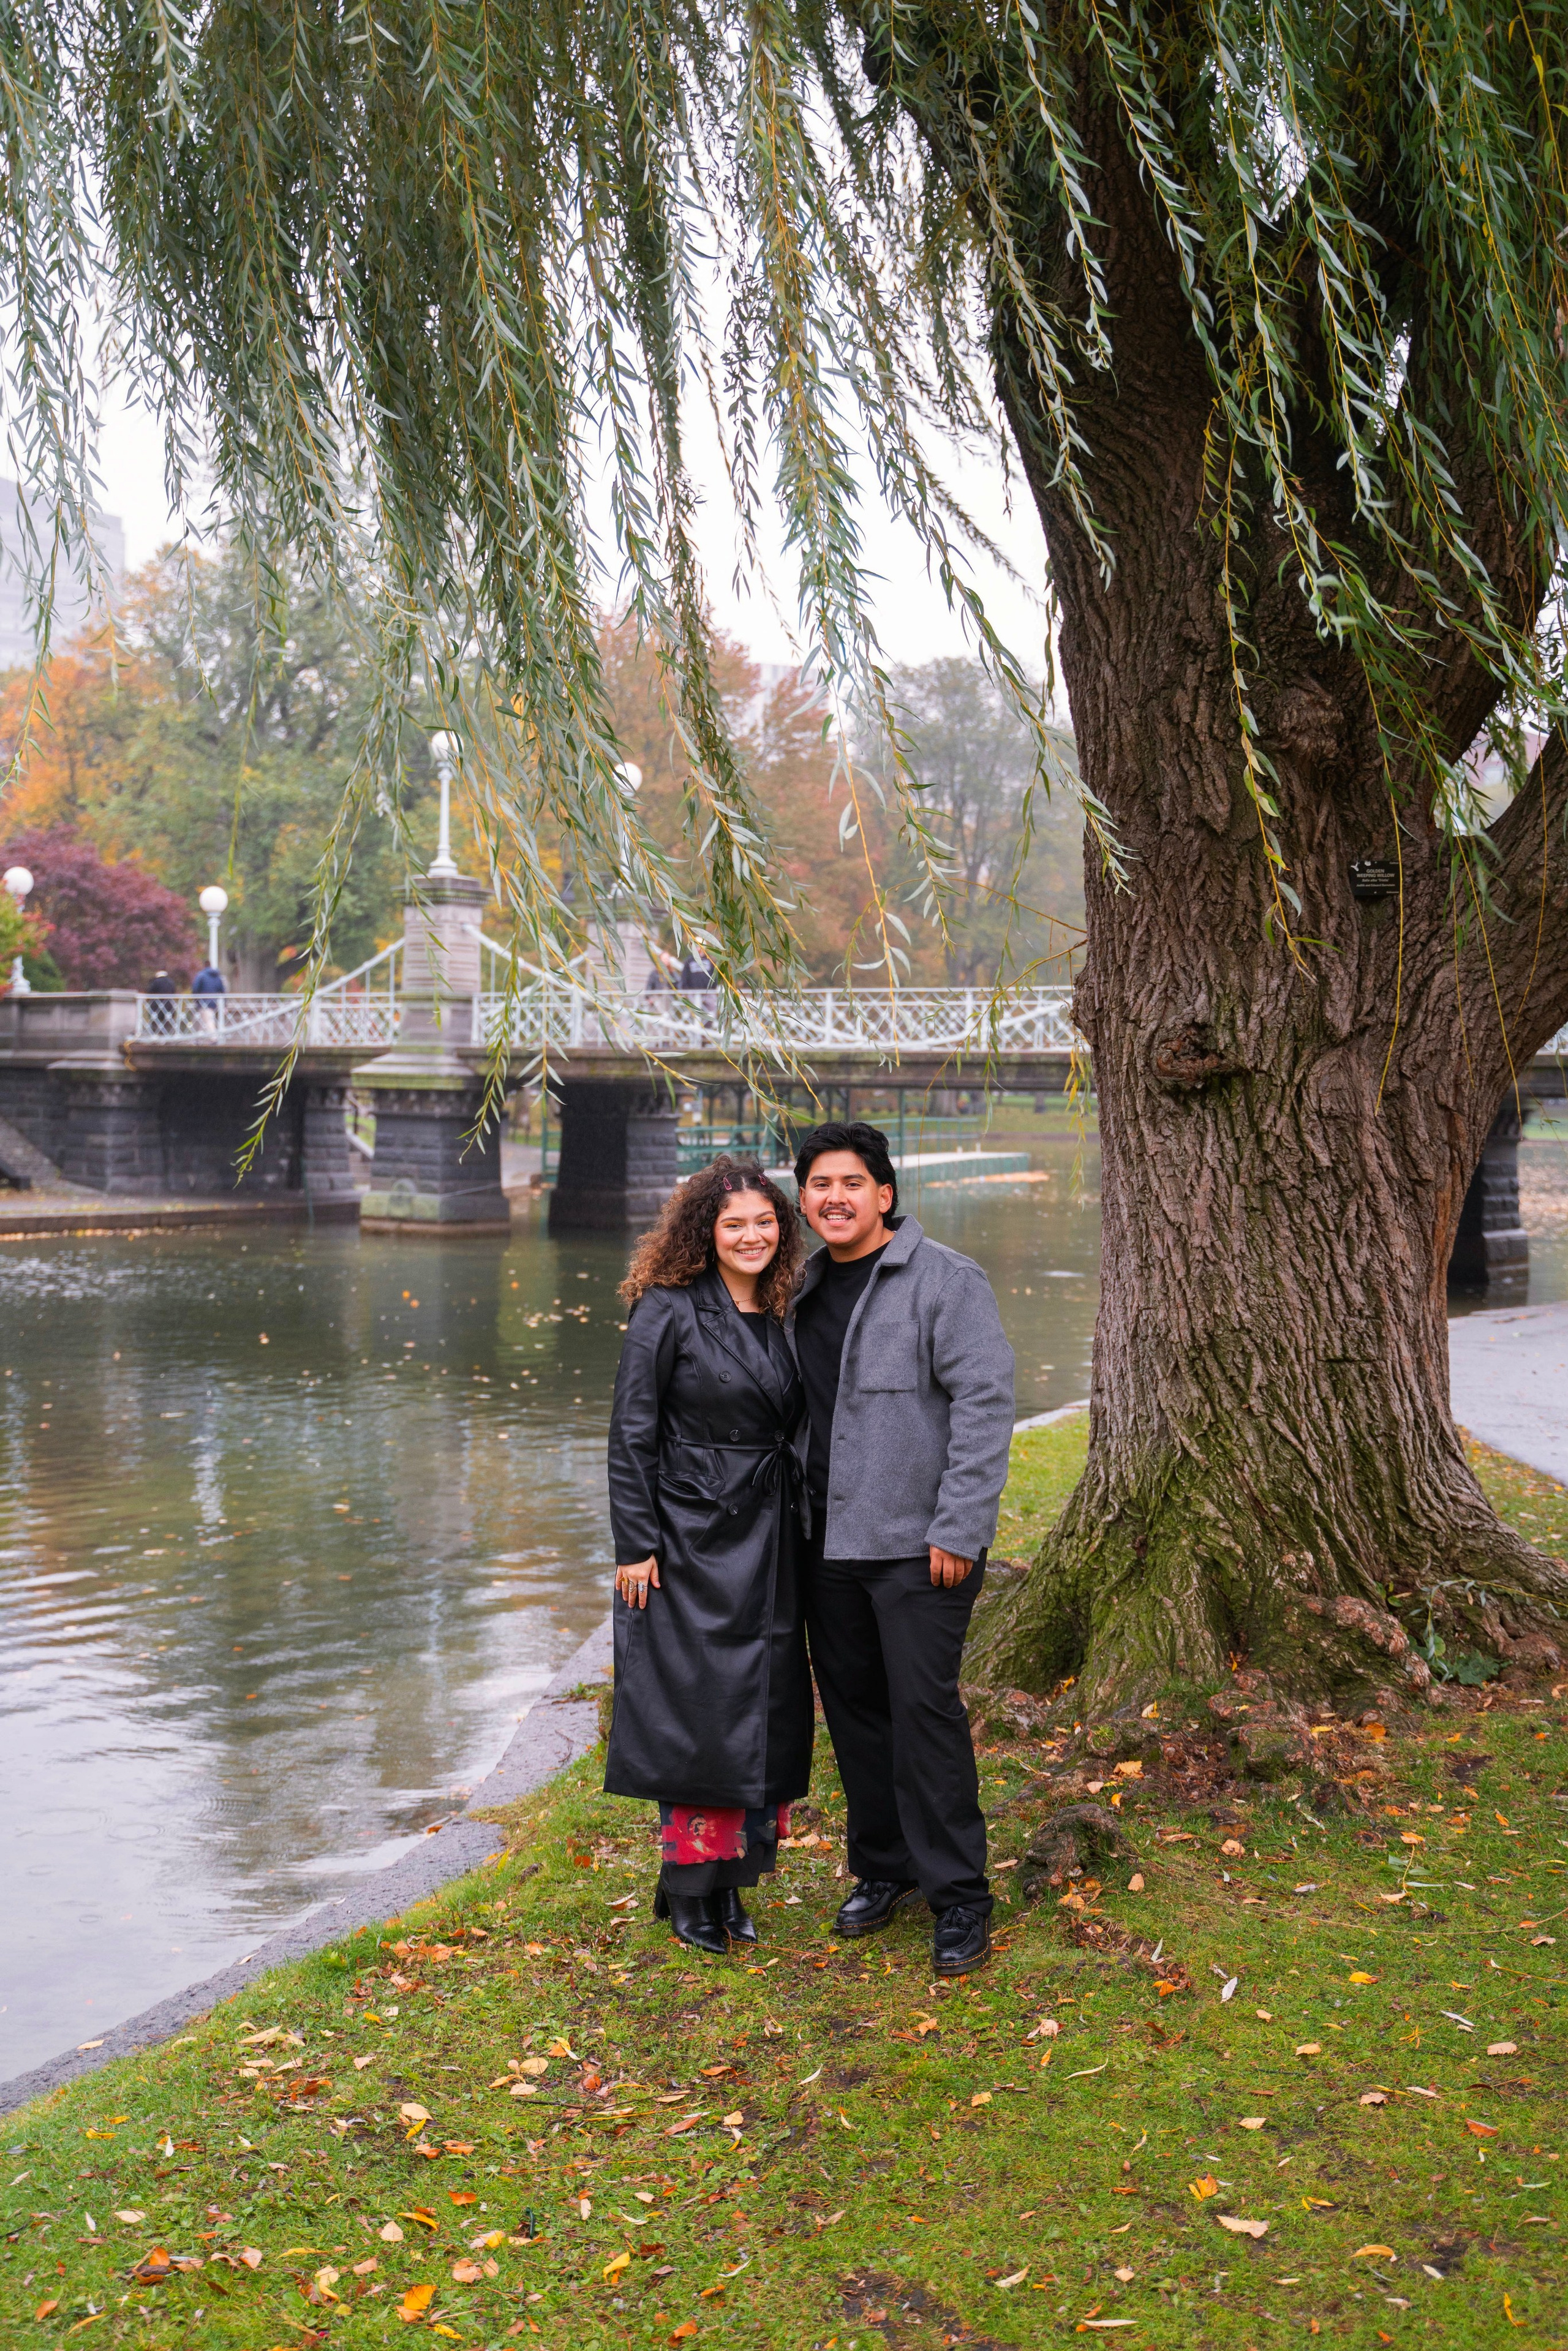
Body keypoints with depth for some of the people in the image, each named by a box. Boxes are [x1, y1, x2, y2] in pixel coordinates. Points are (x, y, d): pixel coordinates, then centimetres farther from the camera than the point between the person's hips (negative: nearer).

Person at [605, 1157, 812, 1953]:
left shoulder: (776, 1318, 10)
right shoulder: (669, 1312, -9)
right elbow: (632, 1434, -10)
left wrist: (797, 1535, 15)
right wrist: (635, 1545, -14)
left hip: (767, 1549, 6)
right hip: (690, 1542, -6)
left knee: (765, 1715, 9)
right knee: (696, 1715, -2)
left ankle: (731, 1879, 22)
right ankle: (690, 1890, 14)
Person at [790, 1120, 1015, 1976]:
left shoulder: (943, 1278, -9)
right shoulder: (808, 1288, 13)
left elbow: (985, 1402, -14)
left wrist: (958, 1530, -18)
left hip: (916, 1543, -7)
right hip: (827, 1544, 7)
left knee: (924, 1706, -6)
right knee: (853, 1704, 13)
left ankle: (958, 1897, 5)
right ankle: (883, 1867, 29)